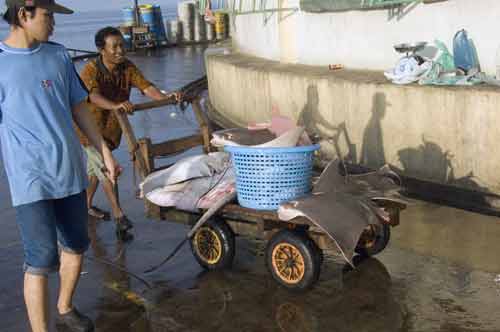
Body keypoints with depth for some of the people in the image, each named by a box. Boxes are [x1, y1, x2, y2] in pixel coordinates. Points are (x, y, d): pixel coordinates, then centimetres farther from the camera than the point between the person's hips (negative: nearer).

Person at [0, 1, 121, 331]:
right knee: (43, 260, -6)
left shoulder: (58, 55, 5)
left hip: (70, 170, 6)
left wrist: (105, 152, 13)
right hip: (31, 180, -6)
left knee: (76, 246, 18)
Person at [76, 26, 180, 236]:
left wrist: (166, 97, -38)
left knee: (95, 168, 21)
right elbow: (93, 96, -43)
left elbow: (146, 87, -19)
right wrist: (115, 106, -63)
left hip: (111, 129, 7)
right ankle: (118, 215, -7)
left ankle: (86, 205, 39)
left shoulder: (127, 67, -8)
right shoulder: (91, 70, -25)